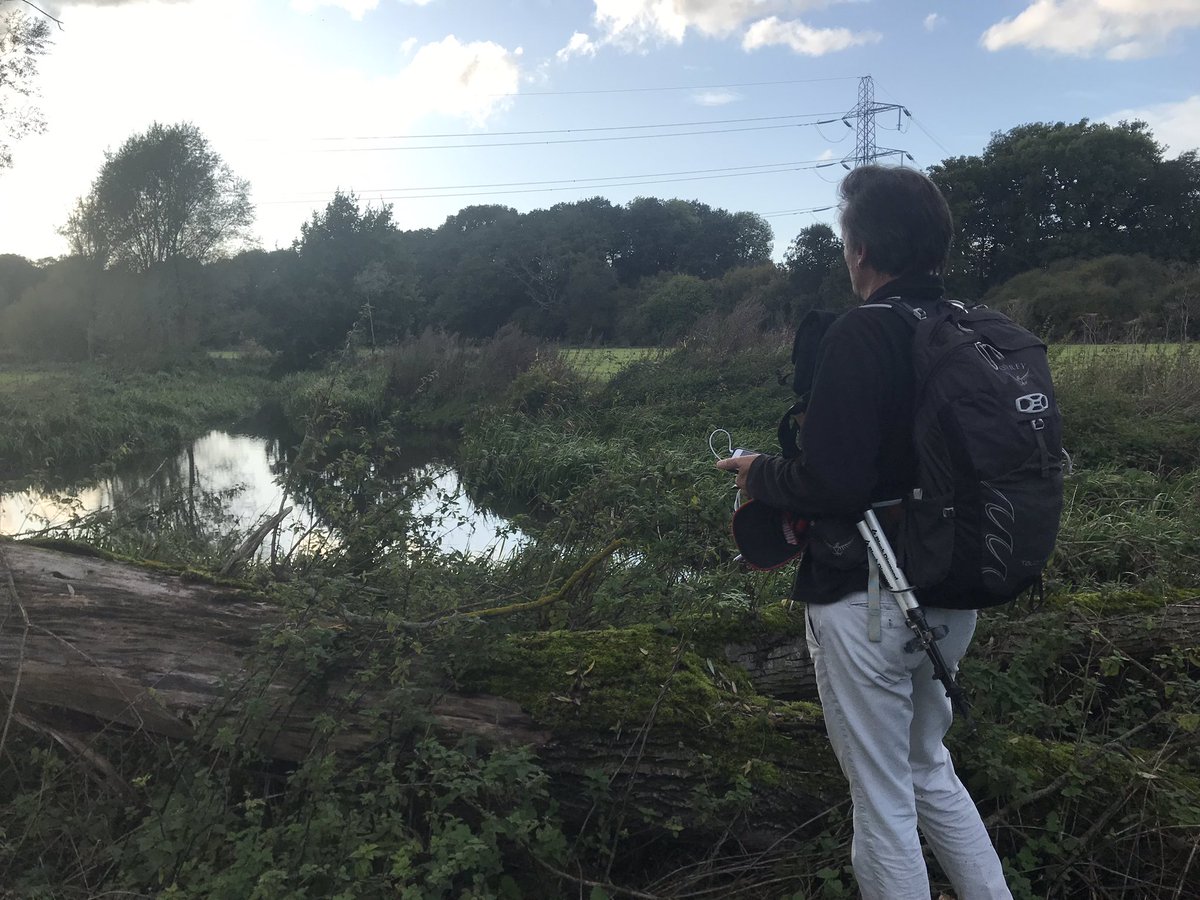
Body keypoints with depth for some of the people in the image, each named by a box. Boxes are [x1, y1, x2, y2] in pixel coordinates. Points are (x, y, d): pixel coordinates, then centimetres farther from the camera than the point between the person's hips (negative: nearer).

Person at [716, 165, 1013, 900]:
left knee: (884, 806, 10)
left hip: (867, 604, -8)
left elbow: (829, 485, -25)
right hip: (952, 600, 8)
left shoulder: (861, 336, -19)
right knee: (929, 770, 28)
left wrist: (759, 475, -5)